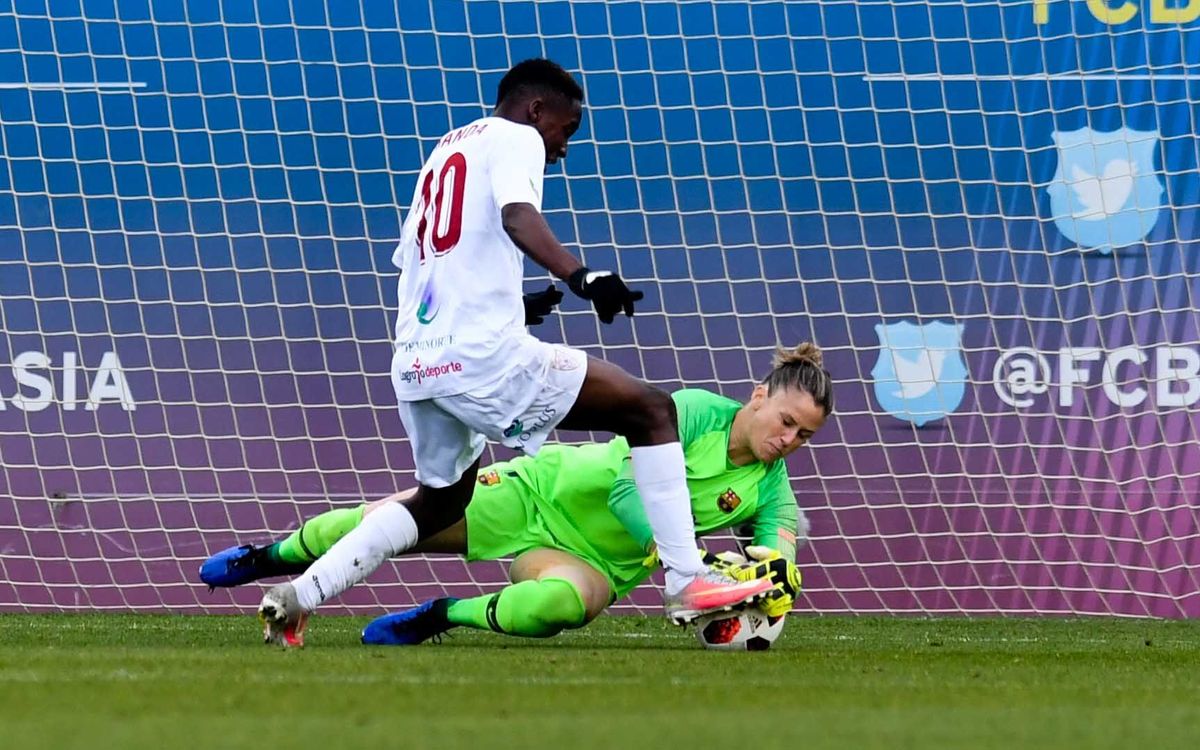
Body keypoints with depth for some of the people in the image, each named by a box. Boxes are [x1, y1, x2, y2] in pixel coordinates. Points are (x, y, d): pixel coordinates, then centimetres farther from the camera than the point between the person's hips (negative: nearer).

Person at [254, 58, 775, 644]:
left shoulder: (445, 150, 27)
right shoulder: (516, 138, 3)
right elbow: (517, 215, -19)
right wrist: (580, 276, -34)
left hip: (413, 361, 9)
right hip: (480, 352, -9)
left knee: (441, 499, 29)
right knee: (651, 411, -2)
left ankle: (298, 594, 18)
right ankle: (688, 583, -11)